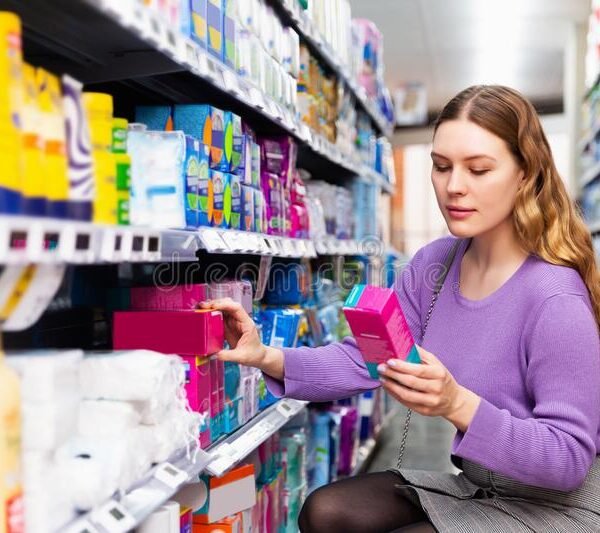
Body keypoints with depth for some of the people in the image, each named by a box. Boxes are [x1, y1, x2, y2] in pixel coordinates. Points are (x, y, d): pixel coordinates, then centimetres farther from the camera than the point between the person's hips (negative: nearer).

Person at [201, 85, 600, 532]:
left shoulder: (555, 299, -27)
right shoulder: (433, 265, -4)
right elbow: (363, 358, -5)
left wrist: (458, 404, -38)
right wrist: (267, 358, -20)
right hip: (480, 486, 6)